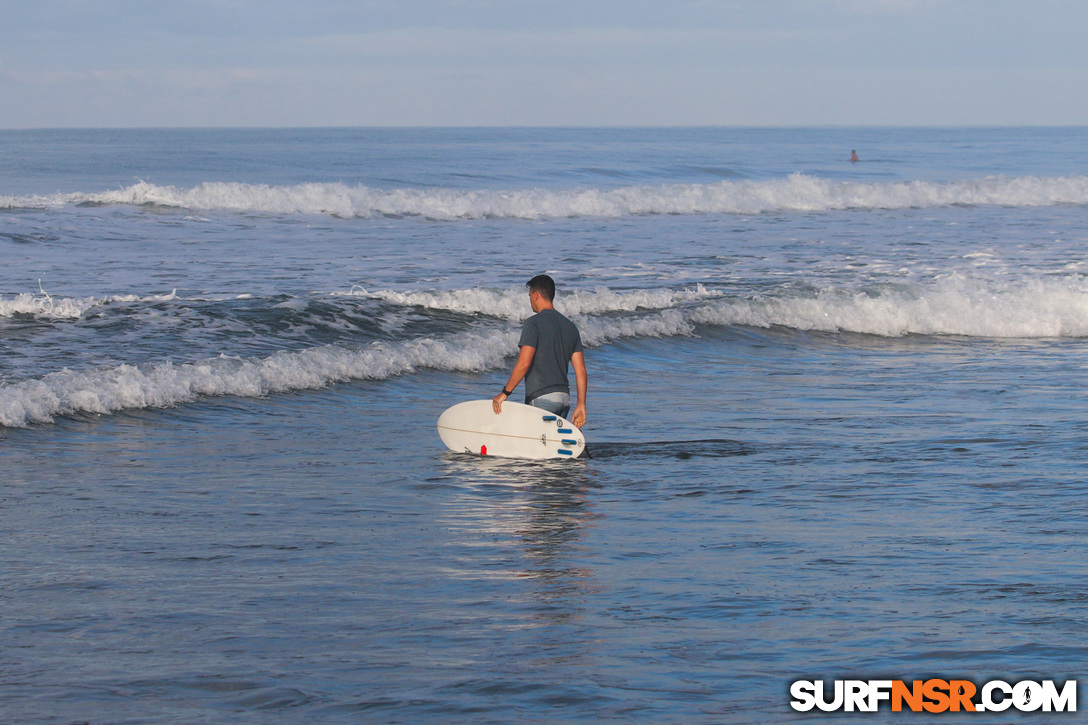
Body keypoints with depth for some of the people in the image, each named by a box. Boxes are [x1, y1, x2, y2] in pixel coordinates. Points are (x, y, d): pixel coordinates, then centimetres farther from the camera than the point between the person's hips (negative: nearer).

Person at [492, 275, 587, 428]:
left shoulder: (533, 323, -8)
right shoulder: (570, 327, 14)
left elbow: (524, 364, -17)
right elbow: (581, 370, 11)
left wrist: (505, 393, -9)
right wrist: (581, 405, 13)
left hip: (541, 398, -7)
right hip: (565, 398, 7)